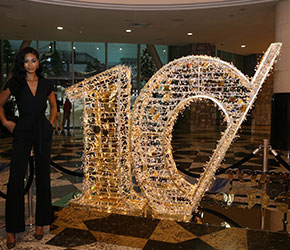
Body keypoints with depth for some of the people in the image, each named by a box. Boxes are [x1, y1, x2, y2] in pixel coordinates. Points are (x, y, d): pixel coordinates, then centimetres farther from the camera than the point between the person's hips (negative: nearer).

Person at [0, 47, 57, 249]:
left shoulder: (46, 84, 5)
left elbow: (54, 106, 19)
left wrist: (50, 124, 8)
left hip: (43, 133, 2)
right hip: (23, 133, -2)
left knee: (43, 177, 7)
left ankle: (41, 223, 21)